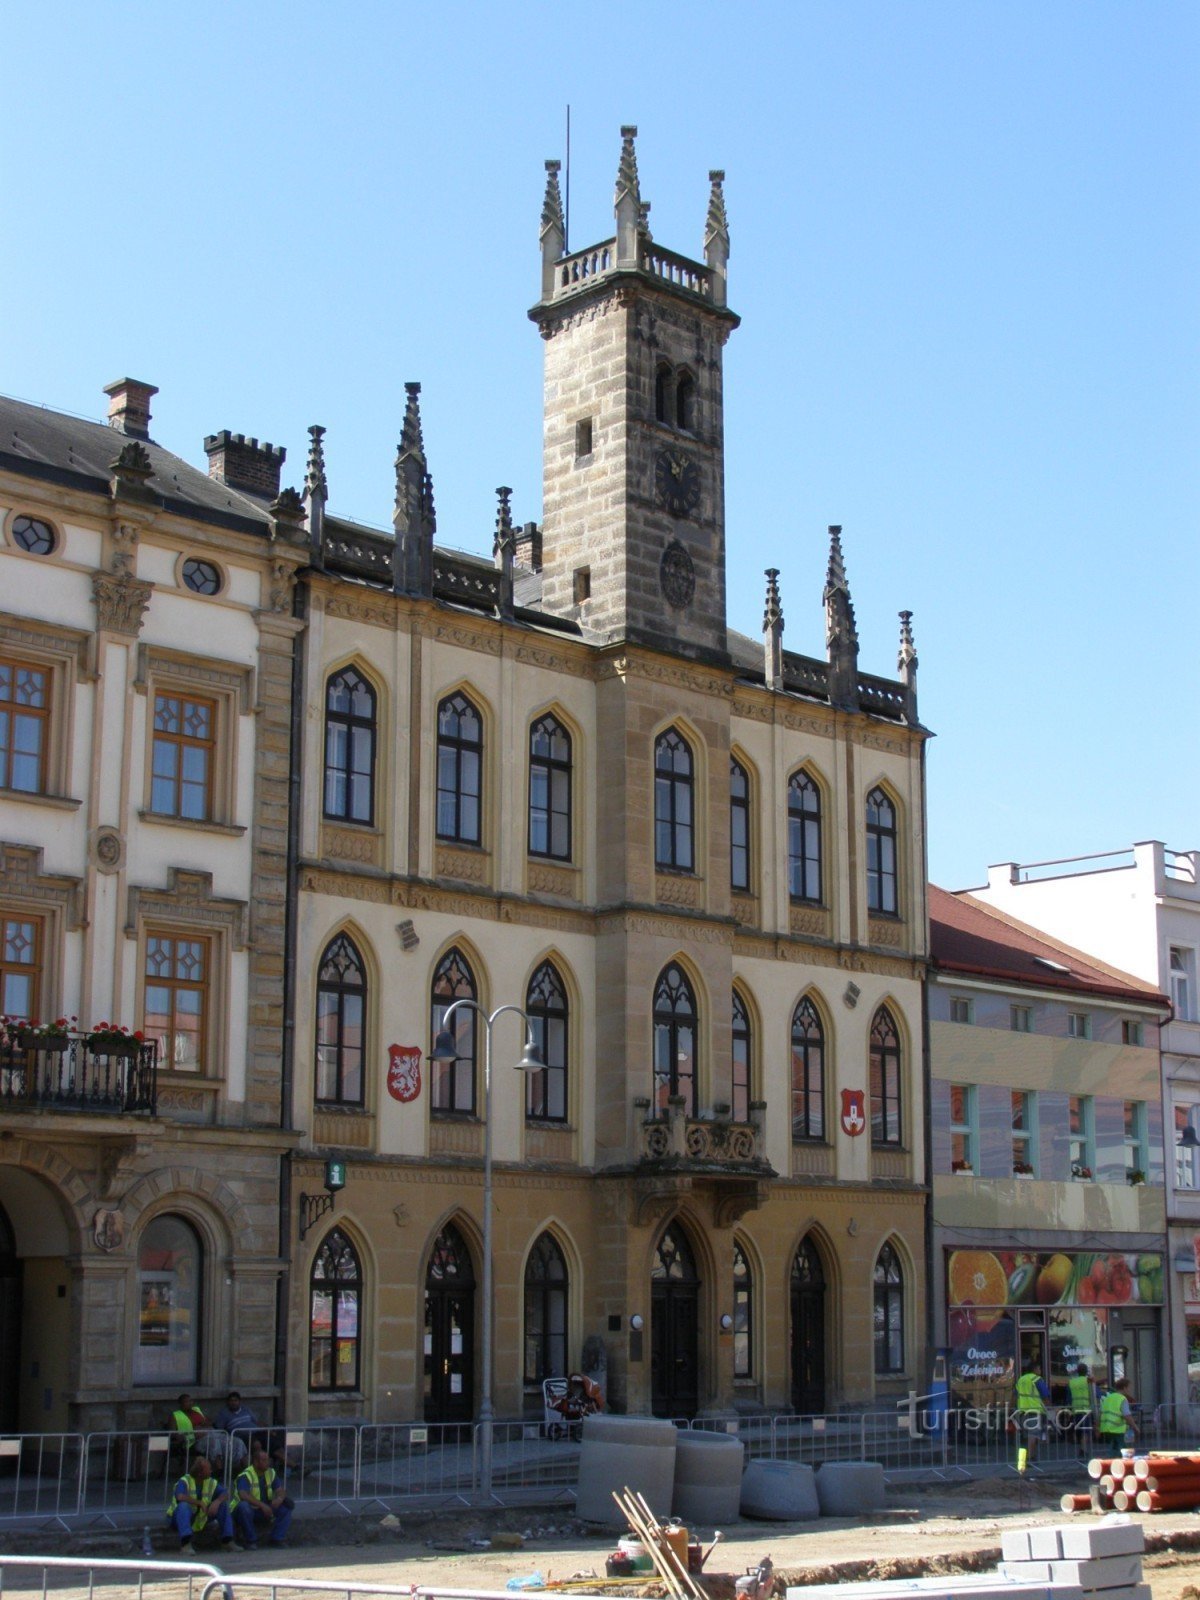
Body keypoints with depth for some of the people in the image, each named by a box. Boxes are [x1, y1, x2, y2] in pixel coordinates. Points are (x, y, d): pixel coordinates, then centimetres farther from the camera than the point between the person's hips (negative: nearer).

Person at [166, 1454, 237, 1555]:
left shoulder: (211, 1483, 0)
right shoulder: (185, 1481, -19)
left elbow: (225, 1493, -3)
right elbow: (180, 1497, -37)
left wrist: (217, 1502, -25)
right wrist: (200, 1503, -31)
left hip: (200, 1521, 6)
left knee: (223, 1505, -5)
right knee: (183, 1506, -38)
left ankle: (227, 1542, -3)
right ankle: (186, 1545, -47)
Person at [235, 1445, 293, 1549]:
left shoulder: (271, 1473, 5)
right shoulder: (246, 1475, -17)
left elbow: (281, 1490, 2)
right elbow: (243, 1495, -33)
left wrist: (280, 1498, -24)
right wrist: (262, 1505, -38)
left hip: (264, 1510, 6)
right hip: (249, 1510, -6)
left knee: (286, 1506, -11)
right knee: (244, 1506, -39)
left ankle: (276, 1539, -4)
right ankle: (251, 1541, -22)